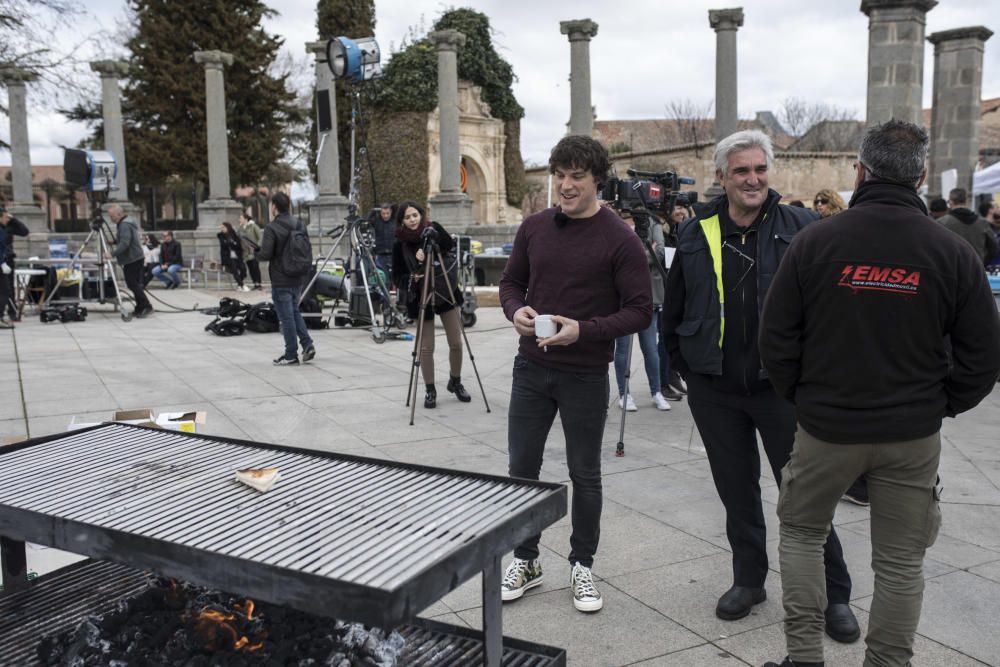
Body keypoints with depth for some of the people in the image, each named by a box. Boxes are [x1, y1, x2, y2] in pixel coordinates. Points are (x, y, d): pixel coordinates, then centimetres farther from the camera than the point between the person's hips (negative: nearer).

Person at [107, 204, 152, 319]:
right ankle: (140, 309, 12)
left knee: (133, 284, -11)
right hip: (136, 258, 10)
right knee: (135, 284, 10)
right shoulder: (123, 224, 18)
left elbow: (124, 243, -27)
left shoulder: (124, 225, -16)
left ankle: (146, 306, -12)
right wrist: (112, 242, 17)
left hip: (132, 259, -10)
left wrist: (112, 254, -33)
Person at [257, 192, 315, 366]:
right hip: (297, 279, 6)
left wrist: (255, 253, 3)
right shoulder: (299, 225, 5)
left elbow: (265, 255, -18)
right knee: (295, 312, 20)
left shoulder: (272, 228, -15)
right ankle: (307, 345, 10)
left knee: (286, 317, 1)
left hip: (280, 281, -6)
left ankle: (291, 355, 7)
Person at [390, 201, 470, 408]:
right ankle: (430, 390, 15)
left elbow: (452, 249, -14)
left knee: (456, 343, 4)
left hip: (446, 295, 1)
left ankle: (455, 382, 26)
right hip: (421, 299, -1)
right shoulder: (399, 244, -4)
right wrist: (412, 278, -20)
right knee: (426, 347, -1)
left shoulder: (434, 230, -3)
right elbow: (397, 278, -2)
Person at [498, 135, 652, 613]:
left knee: (584, 474, 10)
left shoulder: (620, 240, -10)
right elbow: (510, 281, 14)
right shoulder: (534, 228, 3)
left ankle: (582, 566, 29)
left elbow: (639, 311, -11)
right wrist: (516, 310, -9)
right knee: (521, 467, 10)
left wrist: (583, 330, -23)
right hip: (531, 367, 4)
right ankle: (525, 561, 29)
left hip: (585, 375, -4)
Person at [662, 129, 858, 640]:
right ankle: (749, 580, 33)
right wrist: (686, 368, 10)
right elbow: (673, 311, 12)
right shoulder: (696, 235, 3)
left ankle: (834, 594, 21)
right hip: (715, 391, 3)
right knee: (736, 489, 15)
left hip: (782, 386, -2)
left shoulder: (801, 227, -5)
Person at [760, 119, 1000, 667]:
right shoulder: (952, 251, -5)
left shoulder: (815, 241, -9)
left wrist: (802, 397, 7)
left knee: (800, 531, 19)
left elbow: (776, 338, -6)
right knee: (900, 559, 13)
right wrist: (939, 405, 11)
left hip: (826, 427, -1)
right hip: (913, 435, 1)